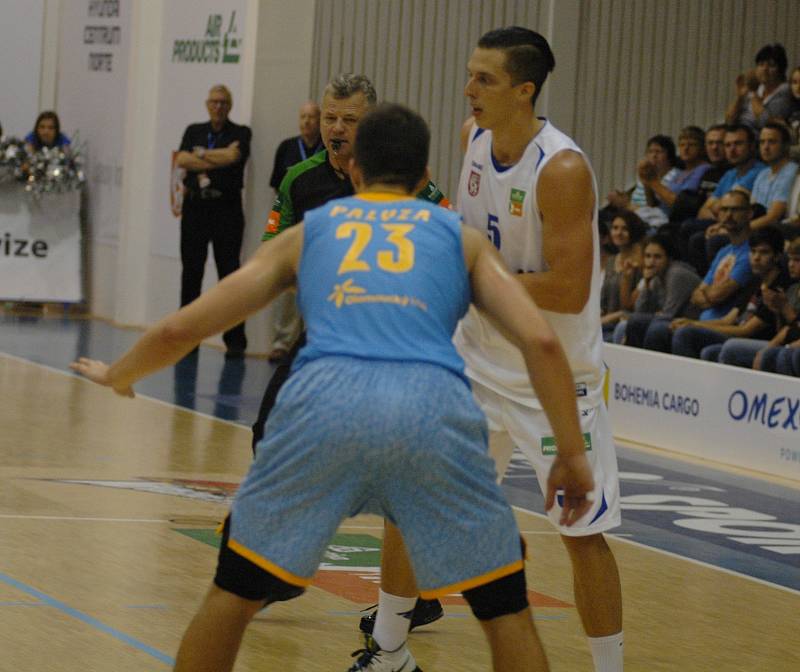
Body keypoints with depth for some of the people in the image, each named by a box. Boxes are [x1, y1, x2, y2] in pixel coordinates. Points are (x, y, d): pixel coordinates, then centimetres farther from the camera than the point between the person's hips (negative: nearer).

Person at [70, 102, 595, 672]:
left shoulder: (306, 232, 29)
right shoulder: (460, 237, 27)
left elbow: (180, 329, 29)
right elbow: (541, 341, 12)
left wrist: (117, 377, 48)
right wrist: (573, 454, 18)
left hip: (324, 396, 1)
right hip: (435, 405, -1)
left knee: (235, 592, 20)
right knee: (506, 609, 16)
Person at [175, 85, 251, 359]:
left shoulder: (240, 133, 4)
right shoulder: (193, 131, 13)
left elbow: (232, 156, -15)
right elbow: (182, 160, -3)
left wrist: (201, 155, -3)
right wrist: (218, 160, -9)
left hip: (227, 210, -3)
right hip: (195, 207, 3)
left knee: (229, 273, -5)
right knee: (191, 272, 6)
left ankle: (235, 340, -4)